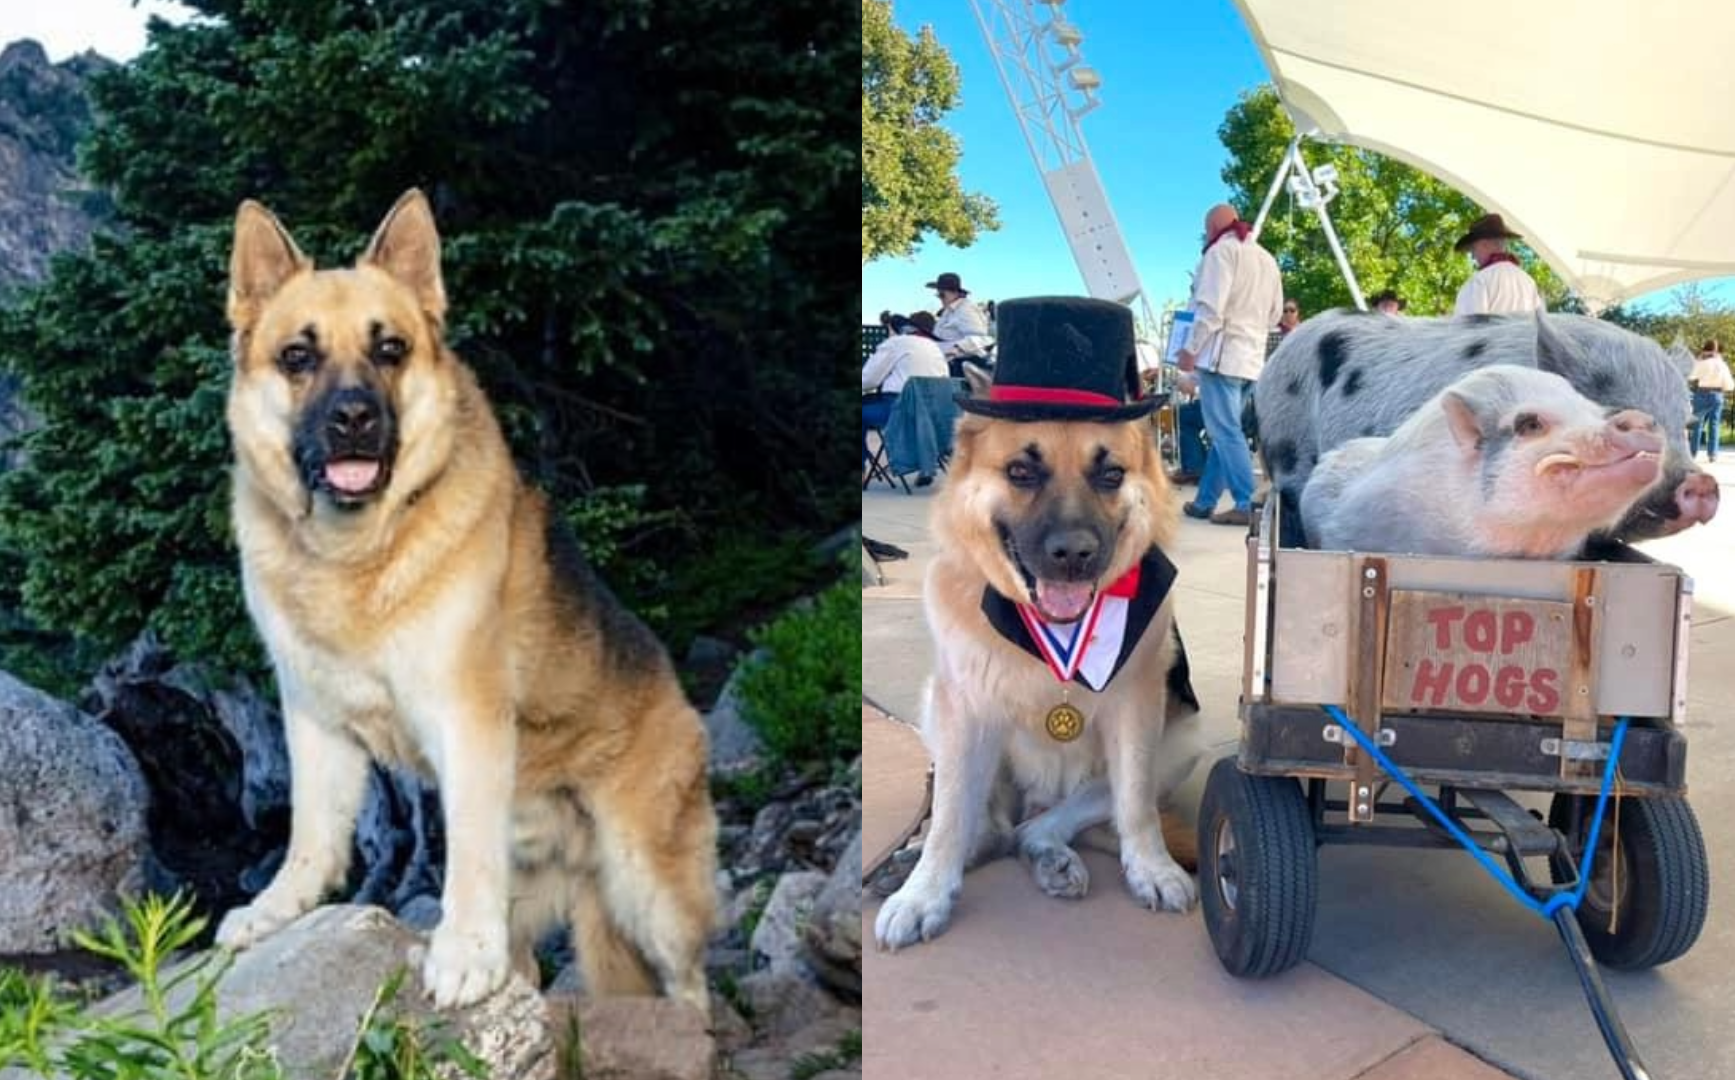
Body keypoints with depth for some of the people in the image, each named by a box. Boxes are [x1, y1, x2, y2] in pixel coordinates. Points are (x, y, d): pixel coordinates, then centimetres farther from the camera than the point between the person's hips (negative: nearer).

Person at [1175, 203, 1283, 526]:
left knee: (1226, 432, -8)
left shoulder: (1222, 250, -6)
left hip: (1222, 353, -8)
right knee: (1224, 430, 11)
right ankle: (1204, 501, 17)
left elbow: (1209, 307, -15)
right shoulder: (1267, 258, 19)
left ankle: (1247, 505, -13)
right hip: (1252, 357, 8)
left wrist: (1191, 348, -10)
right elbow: (1274, 315, 22)